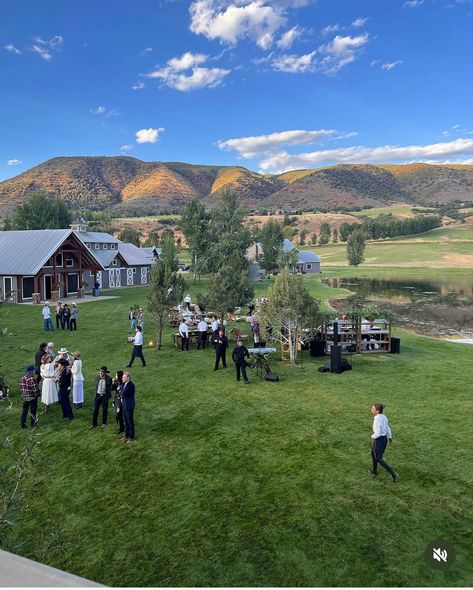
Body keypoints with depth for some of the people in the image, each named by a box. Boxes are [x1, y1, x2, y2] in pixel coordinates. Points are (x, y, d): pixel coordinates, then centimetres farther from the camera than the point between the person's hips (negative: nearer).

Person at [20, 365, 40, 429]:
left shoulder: (22, 379, -3)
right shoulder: (32, 379, -25)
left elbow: (21, 387, 6)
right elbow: (35, 389, -22)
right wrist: (38, 394, -4)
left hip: (24, 398, 6)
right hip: (32, 398, -6)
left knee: (24, 411, 17)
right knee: (33, 411, 10)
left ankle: (23, 424, 25)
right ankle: (33, 424, 22)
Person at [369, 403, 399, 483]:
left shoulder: (377, 419, -28)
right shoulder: (383, 417, -3)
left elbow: (377, 433, -29)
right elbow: (387, 428, 9)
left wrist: (373, 436, -9)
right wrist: (389, 437, 21)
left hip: (378, 440, -9)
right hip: (384, 438, 9)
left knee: (379, 459, 9)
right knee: (373, 454, 28)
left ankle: (393, 474, 7)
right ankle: (374, 471, 44)